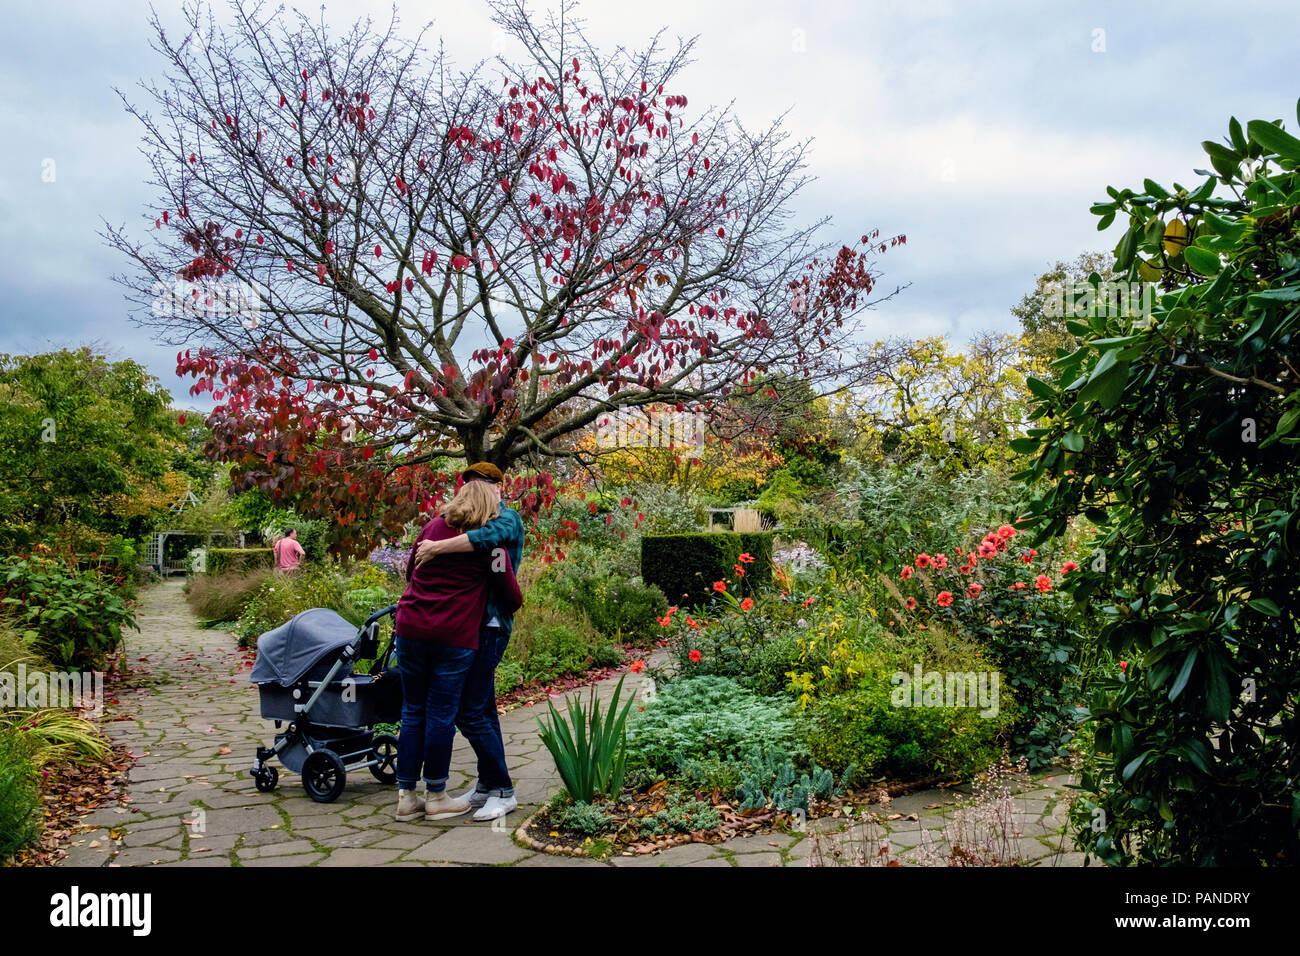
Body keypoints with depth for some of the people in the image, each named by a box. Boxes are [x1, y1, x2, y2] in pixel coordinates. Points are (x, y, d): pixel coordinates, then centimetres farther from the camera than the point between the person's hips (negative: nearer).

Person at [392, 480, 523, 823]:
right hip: (453, 638, -4)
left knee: (413, 712, 13)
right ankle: (436, 797, 17)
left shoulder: (432, 527, 10)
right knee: (441, 715, 5)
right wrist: (504, 611, 25)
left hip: (410, 629, 5)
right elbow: (512, 598, 3)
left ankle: (406, 797, 18)